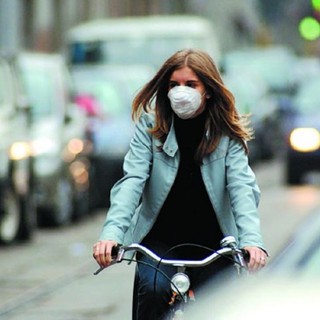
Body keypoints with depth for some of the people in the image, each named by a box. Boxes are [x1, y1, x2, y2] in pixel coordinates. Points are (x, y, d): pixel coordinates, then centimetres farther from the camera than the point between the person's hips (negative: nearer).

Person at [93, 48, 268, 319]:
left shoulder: (228, 134, -4)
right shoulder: (151, 126, -5)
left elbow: (242, 187, -16)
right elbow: (132, 180, -16)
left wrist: (251, 240, -35)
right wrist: (112, 233, -33)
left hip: (212, 244, 1)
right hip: (159, 240, -1)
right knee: (154, 289, -28)